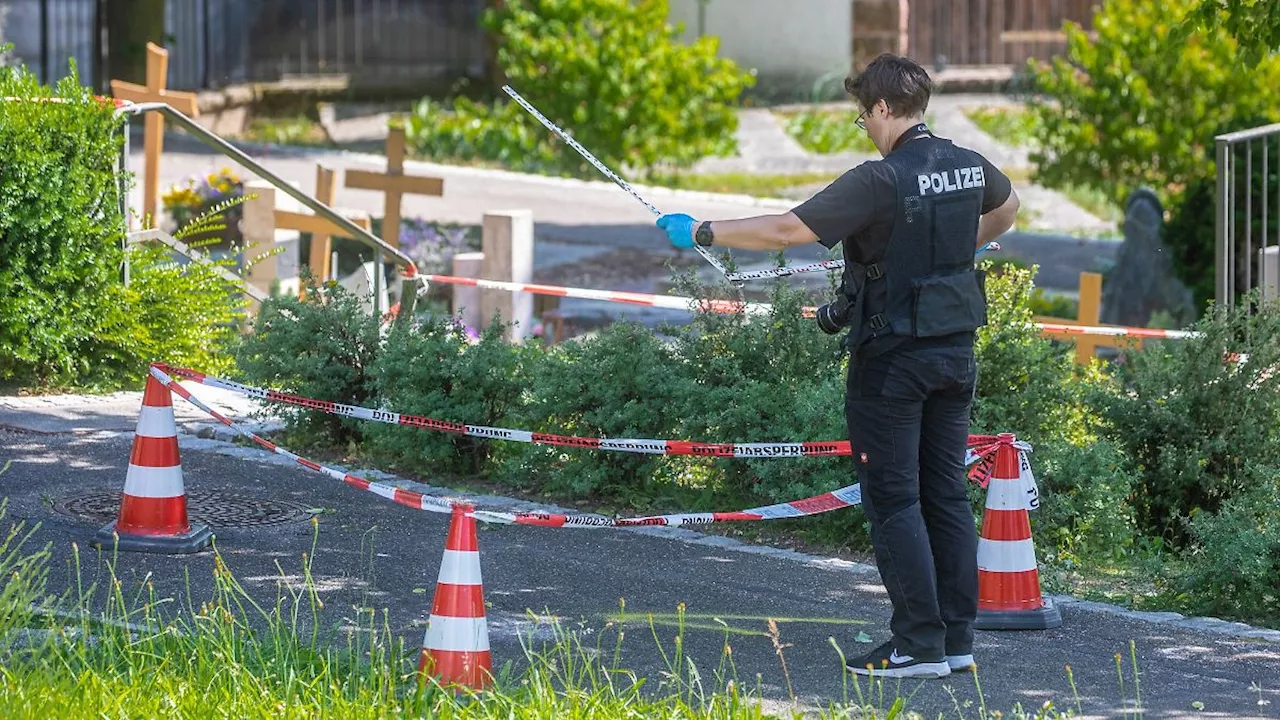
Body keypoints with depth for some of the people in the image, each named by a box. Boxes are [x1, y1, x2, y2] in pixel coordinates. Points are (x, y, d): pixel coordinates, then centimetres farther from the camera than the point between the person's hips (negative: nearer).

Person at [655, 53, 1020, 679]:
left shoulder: (881, 181, -20)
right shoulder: (969, 168, 4)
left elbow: (784, 231, -22)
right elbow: (1006, 207, 29)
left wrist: (700, 233, -13)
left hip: (893, 361, -7)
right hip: (955, 352, 7)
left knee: (893, 498, -1)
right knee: (946, 494, 11)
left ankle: (919, 644, -2)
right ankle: (957, 640, 13)